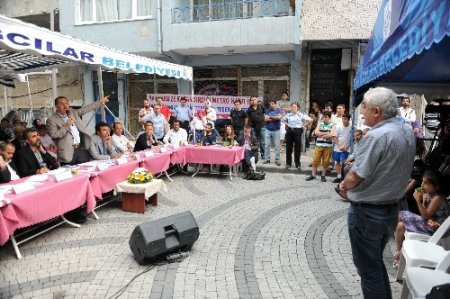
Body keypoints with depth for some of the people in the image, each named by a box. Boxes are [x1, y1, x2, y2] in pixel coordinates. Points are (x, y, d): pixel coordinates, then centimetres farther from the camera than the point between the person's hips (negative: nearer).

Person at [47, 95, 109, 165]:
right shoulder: (51, 120, -3)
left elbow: (85, 109, 19)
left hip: (82, 149, 5)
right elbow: (53, 135, -13)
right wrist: (66, 126, -19)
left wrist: (100, 102, 19)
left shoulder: (72, 112, 14)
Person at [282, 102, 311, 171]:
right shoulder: (288, 114, 8)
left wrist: (303, 125, -2)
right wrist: (287, 124, 11)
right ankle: (288, 163, 16)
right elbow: (283, 119, 24)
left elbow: (310, 120, -3)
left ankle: (298, 164, 9)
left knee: (297, 148, 0)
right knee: (288, 147, 6)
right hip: (289, 131, 3)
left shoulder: (301, 114, -1)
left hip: (297, 131, -3)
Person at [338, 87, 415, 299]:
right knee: (377, 262, 25)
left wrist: (343, 186, -1)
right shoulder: (408, 132, 3)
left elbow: (354, 178, -23)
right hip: (392, 209, 8)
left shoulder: (376, 136, -24)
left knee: (368, 268, 9)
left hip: (367, 212, -8)